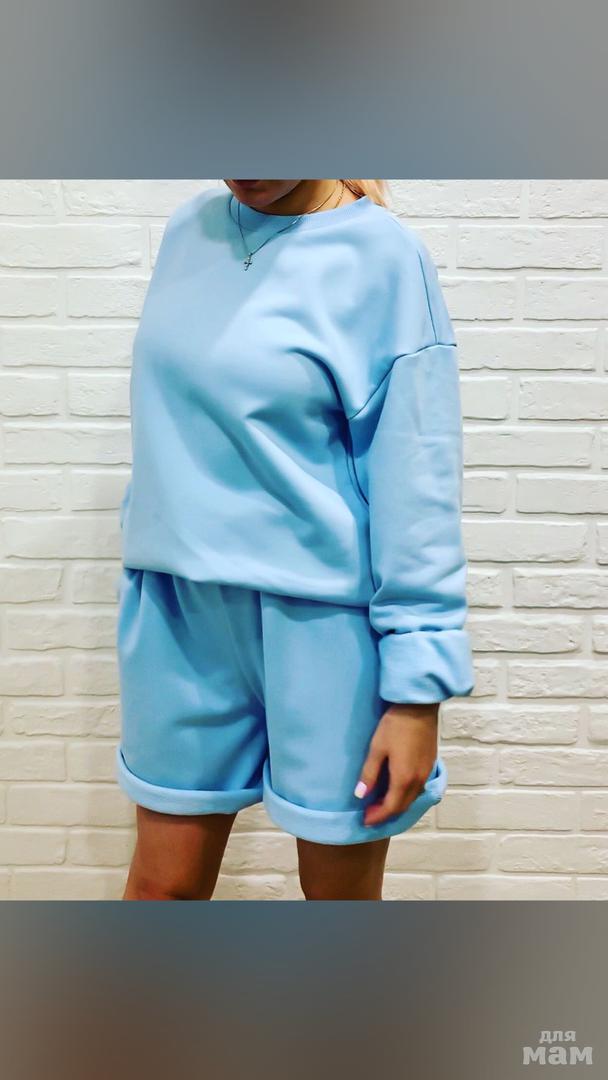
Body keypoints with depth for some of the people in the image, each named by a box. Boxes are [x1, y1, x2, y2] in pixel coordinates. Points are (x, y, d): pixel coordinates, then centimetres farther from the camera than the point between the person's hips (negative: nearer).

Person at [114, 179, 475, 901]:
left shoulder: (383, 257, -9)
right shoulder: (189, 227, 8)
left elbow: (417, 482, -11)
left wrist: (419, 688, -12)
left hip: (322, 622, -4)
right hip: (179, 616, 5)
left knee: (340, 889, 15)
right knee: (162, 881, 15)